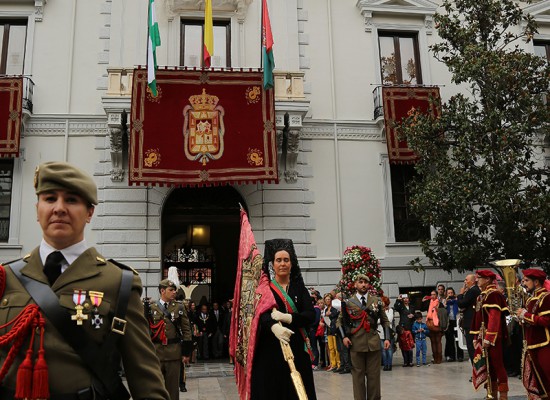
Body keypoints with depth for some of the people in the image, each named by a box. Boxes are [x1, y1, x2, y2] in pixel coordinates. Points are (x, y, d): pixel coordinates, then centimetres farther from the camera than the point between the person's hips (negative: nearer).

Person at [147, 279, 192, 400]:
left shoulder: (179, 307, 3)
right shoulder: (151, 308, 4)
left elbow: (186, 330, 2)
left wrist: (186, 353, -1)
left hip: (174, 353, 0)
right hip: (155, 352, 0)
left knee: (173, 386, 7)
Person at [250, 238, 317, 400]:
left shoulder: (299, 287, 9)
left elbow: (311, 315, -3)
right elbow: (260, 313, -14)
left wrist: (286, 317, -18)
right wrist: (274, 326, -34)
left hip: (296, 348, 2)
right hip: (269, 350, -2)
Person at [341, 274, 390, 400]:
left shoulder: (377, 300, 9)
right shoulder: (348, 302, 5)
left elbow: (385, 321, 10)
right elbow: (342, 322, 9)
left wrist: (387, 338, 1)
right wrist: (344, 336, -5)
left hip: (374, 342, 1)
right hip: (356, 343, -1)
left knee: (374, 375, 6)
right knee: (358, 374, 4)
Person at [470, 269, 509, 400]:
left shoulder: (493, 294, -13)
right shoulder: (481, 296, 16)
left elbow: (495, 318, -20)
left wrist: (488, 339, -23)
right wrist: (477, 338, 15)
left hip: (493, 338, -9)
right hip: (483, 337, 9)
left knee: (497, 365, -3)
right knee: (488, 366, 13)